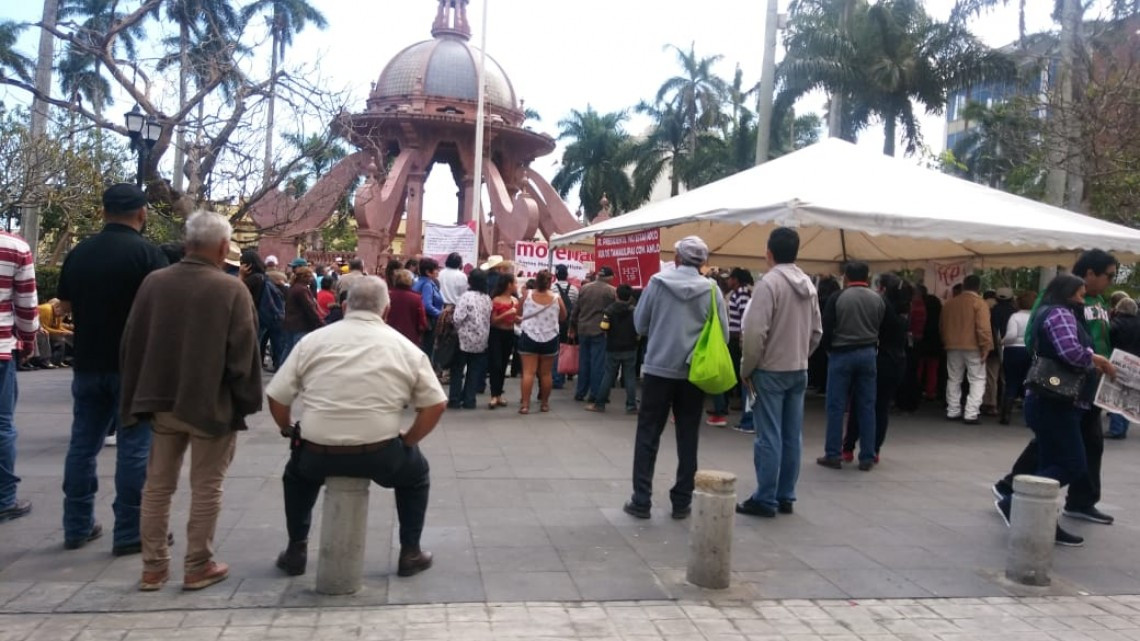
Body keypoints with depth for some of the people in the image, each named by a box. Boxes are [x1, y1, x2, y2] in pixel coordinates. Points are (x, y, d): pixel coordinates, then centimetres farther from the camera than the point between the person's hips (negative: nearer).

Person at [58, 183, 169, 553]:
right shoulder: (147, 253, -11)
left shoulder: (78, 253, 6)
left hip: (88, 363, 6)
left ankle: (77, 527, 20)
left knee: (83, 444, 13)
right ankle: (129, 533, 3)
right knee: (134, 448, 0)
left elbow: (65, 307, 14)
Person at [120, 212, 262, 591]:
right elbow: (243, 353, -13)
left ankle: (153, 567, 21)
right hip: (211, 402, -4)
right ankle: (198, 566, 15)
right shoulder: (232, 289, -13)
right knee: (206, 487, 7)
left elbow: (132, 343, 5)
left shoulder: (153, 282, 1)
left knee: (158, 485, 15)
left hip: (163, 399, 5)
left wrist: (141, 396, 13)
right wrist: (244, 401, 0)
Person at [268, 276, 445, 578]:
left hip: (318, 454, 1)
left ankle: (296, 552, 35)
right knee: (416, 471, 31)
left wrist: (289, 430, 20)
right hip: (380, 456, -1)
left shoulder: (313, 340, 3)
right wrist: (407, 440, 12)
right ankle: (410, 553, 28)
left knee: (297, 472, 36)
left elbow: (276, 397, 2)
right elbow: (435, 405, 0)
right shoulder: (406, 347, 3)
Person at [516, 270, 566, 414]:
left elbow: (519, 313, 7)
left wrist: (521, 319, 28)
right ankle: (544, 403, 20)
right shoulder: (556, 299, -6)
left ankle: (525, 404, -6)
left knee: (528, 372, -1)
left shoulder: (527, 295, -5)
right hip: (550, 339, 0)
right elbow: (563, 317, 8)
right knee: (546, 373, 10)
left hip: (529, 338, 0)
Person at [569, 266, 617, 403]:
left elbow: (575, 310, 10)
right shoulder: (612, 291, -6)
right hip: (600, 331, -5)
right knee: (598, 363, 0)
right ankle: (595, 395, 1)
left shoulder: (584, 288, 8)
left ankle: (580, 393, 16)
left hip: (583, 330, 5)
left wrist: (573, 327, 19)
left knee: (583, 362, 12)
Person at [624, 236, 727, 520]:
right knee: (688, 438, 11)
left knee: (648, 435, 6)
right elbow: (723, 334, -3)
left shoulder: (657, 282, -5)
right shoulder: (711, 290, -5)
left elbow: (640, 324, 0)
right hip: (694, 373, 1)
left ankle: (641, 500, 6)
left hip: (658, 369, -1)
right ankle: (682, 501, 15)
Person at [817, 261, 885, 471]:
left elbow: (826, 329, -6)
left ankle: (833, 455, 4)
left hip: (841, 354, -3)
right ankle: (867, 458, 9)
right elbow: (882, 329, 7)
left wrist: (829, 349, 11)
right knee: (867, 407, 6)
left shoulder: (837, 298, -8)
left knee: (836, 406, 2)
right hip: (868, 354, 3)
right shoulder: (878, 299, 3)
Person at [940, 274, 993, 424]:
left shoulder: (949, 303, 9)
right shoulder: (979, 303, -9)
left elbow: (944, 327, 14)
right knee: (977, 380, 2)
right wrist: (986, 347, -12)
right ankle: (971, 414, -6)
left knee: (954, 379, 14)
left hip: (953, 346, 5)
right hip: (973, 347, -5)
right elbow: (984, 328, -17)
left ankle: (953, 411, 15)